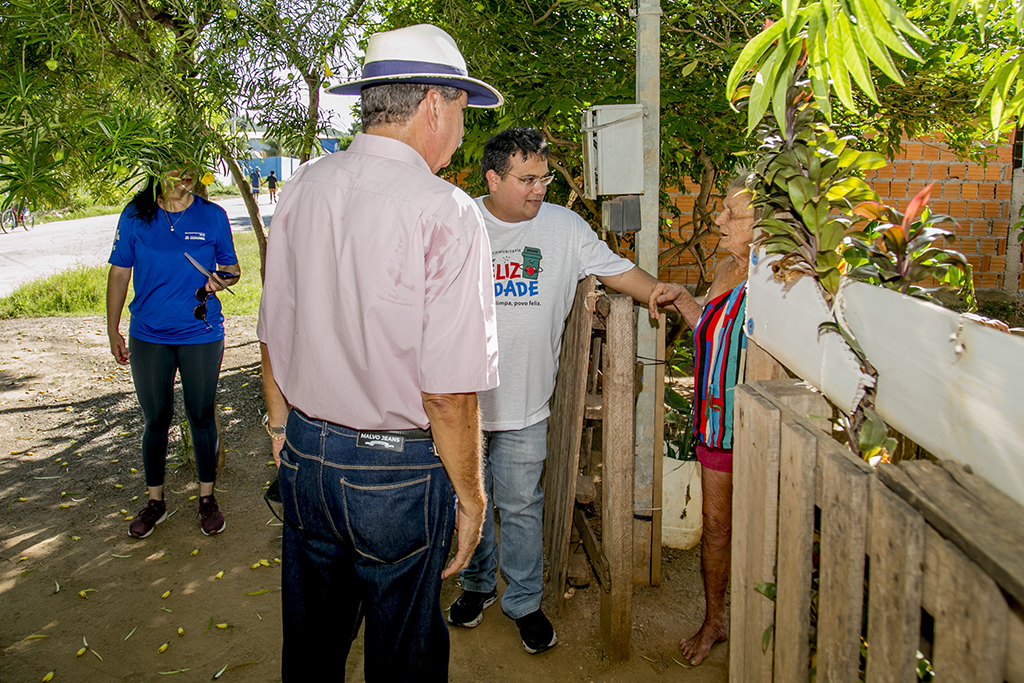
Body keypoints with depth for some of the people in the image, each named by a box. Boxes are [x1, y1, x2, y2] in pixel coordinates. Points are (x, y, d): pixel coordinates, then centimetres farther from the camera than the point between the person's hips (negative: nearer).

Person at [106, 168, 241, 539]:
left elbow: (231, 266, 6)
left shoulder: (212, 216, -3)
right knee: (156, 420, 12)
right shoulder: (134, 216, -1)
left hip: (201, 336, -1)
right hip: (148, 337, 1)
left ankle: (207, 498, 27)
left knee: (202, 417, 9)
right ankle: (155, 501, 30)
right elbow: (119, 273, 5)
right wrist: (113, 331, 4)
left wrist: (222, 278, -18)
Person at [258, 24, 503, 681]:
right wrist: (470, 496, -6)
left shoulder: (302, 189, -2)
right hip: (399, 473, -5)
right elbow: (449, 393, -21)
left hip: (305, 455, 6)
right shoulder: (446, 213, -19)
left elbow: (273, 334, 7)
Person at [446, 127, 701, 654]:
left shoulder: (565, 227, -1)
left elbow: (616, 270, -1)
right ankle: (477, 584, 40)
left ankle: (524, 601, 29)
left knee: (521, 505, 8)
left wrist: (655, 291, -21)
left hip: (523, 401, -1)